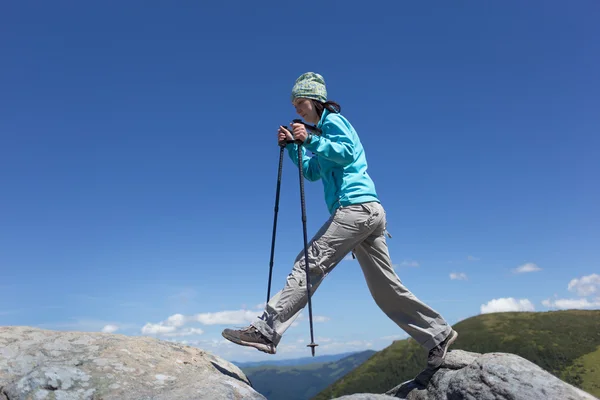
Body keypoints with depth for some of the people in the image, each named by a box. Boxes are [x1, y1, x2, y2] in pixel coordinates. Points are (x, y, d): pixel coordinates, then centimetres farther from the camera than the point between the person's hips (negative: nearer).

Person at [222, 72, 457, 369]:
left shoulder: (332, 120, 3)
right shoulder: (324, 130, 29)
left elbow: (347, 152, -15)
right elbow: (313, 172, 29)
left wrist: (310, 140, -14)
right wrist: (292, 146, 19)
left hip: (356, 207, -10)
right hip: (370, 212, 10)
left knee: (308, 265, -15)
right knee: (386, 288, 10)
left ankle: (266, 331, -15)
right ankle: (438, 334, 17)